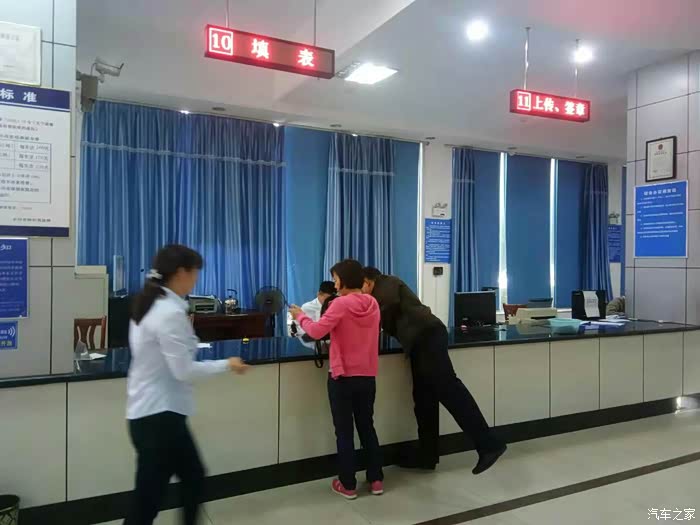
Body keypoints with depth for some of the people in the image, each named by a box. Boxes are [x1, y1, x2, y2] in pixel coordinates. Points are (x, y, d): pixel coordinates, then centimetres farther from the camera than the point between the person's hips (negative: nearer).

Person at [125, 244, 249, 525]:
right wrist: (226, 364, -11)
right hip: (159, 415, -10)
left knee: (194, 477, 22)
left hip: (150, 410, 10)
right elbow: (183, 370, -22)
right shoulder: (170, 312, -22)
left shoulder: (149, 304, 7)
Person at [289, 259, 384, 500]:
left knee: (344, 432, 7)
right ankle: (376, 480, 24)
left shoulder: (341, 304, -15)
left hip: (342, 377, -5)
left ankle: (348, 485, 16)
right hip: (368, 377, 6)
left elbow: (317, 331, -17)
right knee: (367, 427, 18)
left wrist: (301, 316, -2)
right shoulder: (373, 304, 4)